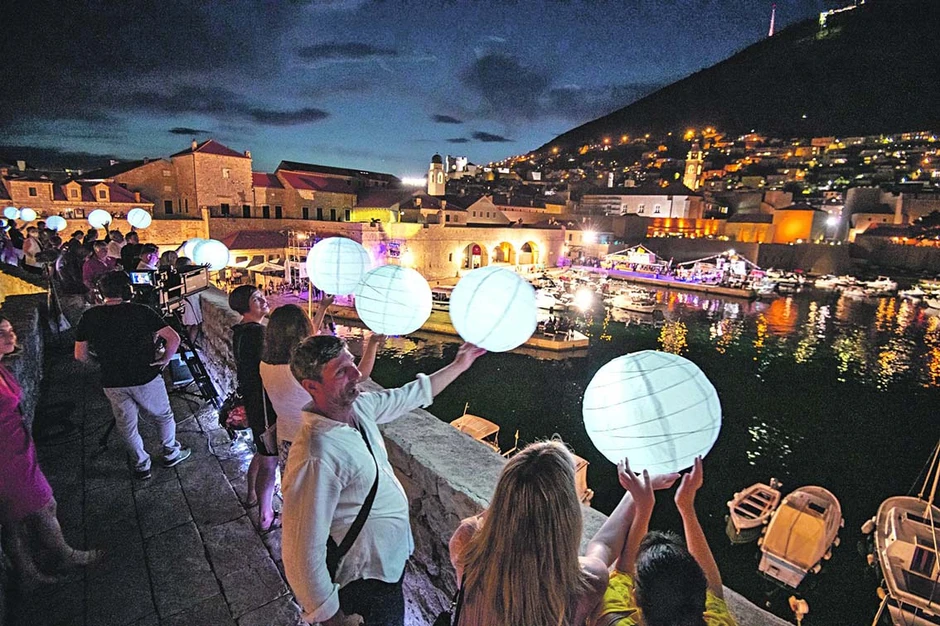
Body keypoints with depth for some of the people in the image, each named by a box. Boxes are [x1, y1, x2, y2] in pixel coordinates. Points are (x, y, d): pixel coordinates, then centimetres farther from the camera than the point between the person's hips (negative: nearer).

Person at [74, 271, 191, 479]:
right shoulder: (141, 311, -11)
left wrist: (102, 360, 20)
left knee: (126, 425, 19)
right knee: (163, 417, 19)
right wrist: (165, 359, -1)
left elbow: (80, 356, 2)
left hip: (112, 382, 3)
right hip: (146, 378, -2)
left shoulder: (89, 317, -4)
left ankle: (141, 465, 30)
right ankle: (171, 453, 33)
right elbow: (173, 338, -16)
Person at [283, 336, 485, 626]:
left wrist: (458, 365, 11)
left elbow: (411, 396, 6)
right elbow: (304, 553, -30)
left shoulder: (359, 405, -11)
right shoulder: (317, 458, -36)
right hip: (367, 581, -8)